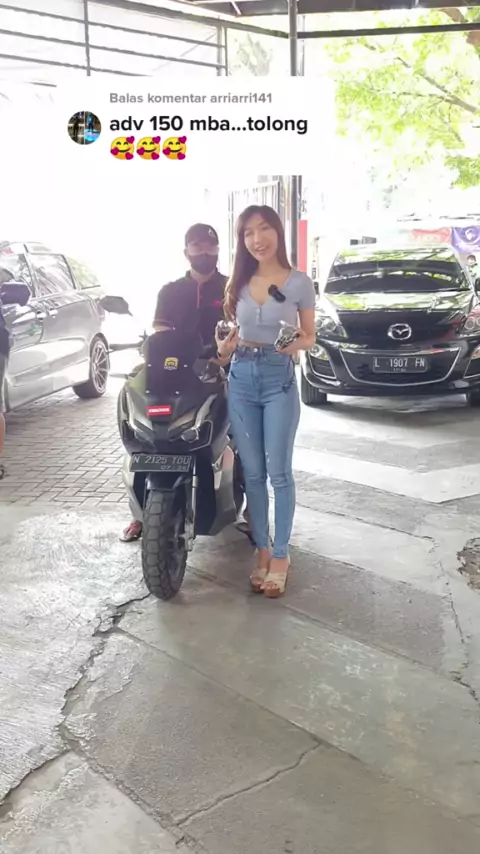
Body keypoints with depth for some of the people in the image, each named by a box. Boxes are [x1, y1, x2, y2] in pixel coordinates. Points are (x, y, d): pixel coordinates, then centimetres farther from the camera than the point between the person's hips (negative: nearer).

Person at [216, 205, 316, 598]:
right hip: (241, 377, 4)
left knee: (279, 472, -1)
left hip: (280, 378, -4)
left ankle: (281, 555, 12)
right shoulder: (239, 283, 9)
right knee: (253, 472, 7)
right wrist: (225, 347, -4)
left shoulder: (299, 282, -2)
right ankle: (262, 551, 18)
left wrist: (295, 345, -19)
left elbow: (310, 336, 3)